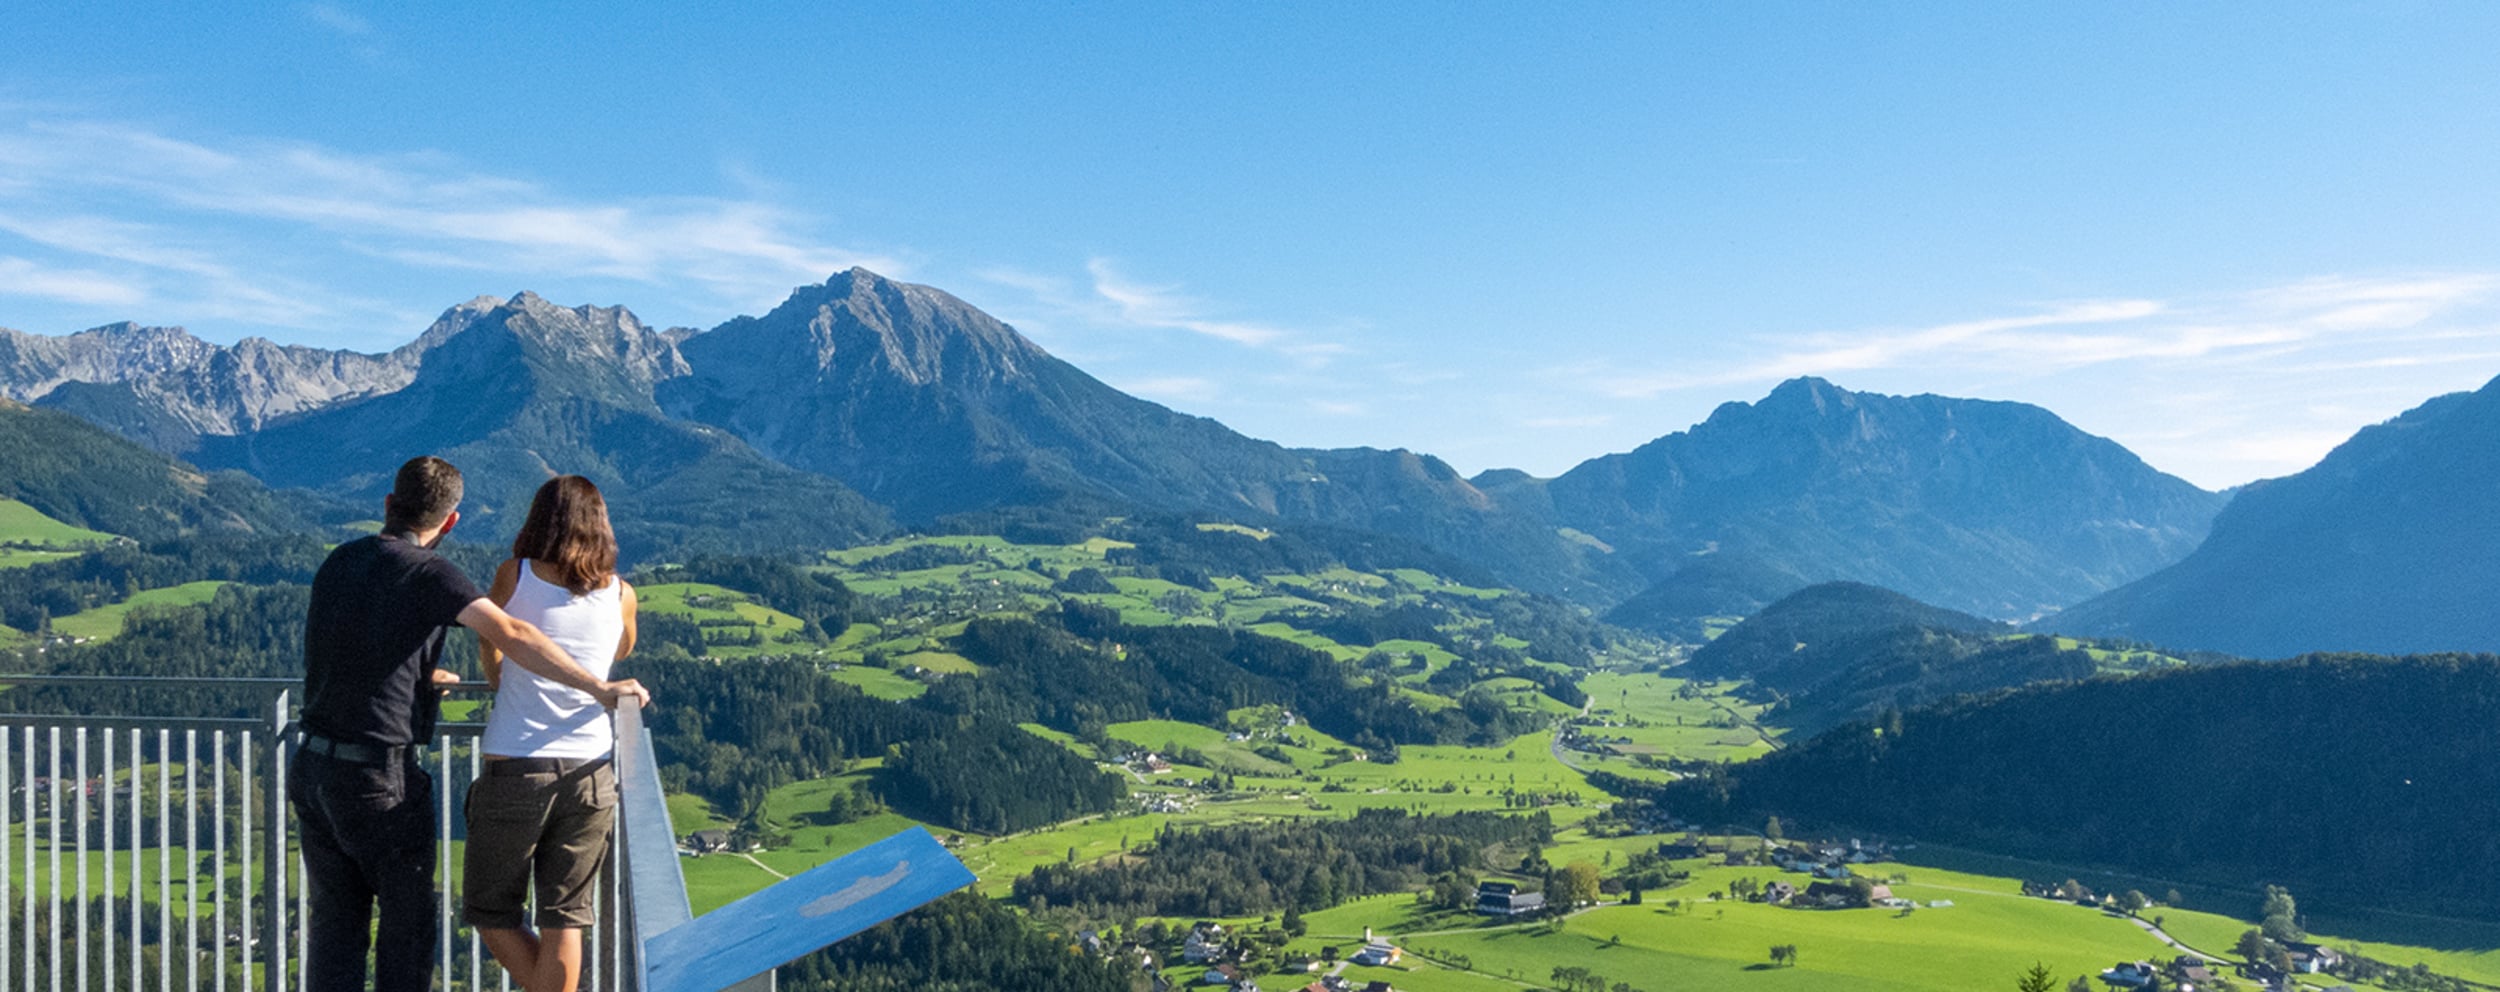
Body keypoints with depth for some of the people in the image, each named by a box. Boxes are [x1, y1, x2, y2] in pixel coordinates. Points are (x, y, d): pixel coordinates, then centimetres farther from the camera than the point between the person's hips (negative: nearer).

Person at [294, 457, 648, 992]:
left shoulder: (338, 562, 9)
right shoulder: (427, 573, -12)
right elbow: (510, 635, -26)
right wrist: (600, 688, -24)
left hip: (314, 767, 6)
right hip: (382, 778, -6)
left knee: (334, 920, 15)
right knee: (407, 921, 10)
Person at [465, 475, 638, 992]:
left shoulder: (514, 577, 0)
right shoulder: (621, 595, 5)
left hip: (515, 770, -2)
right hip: (590, 774, 3)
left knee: (489, 912, 15)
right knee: (564, 919, 9)